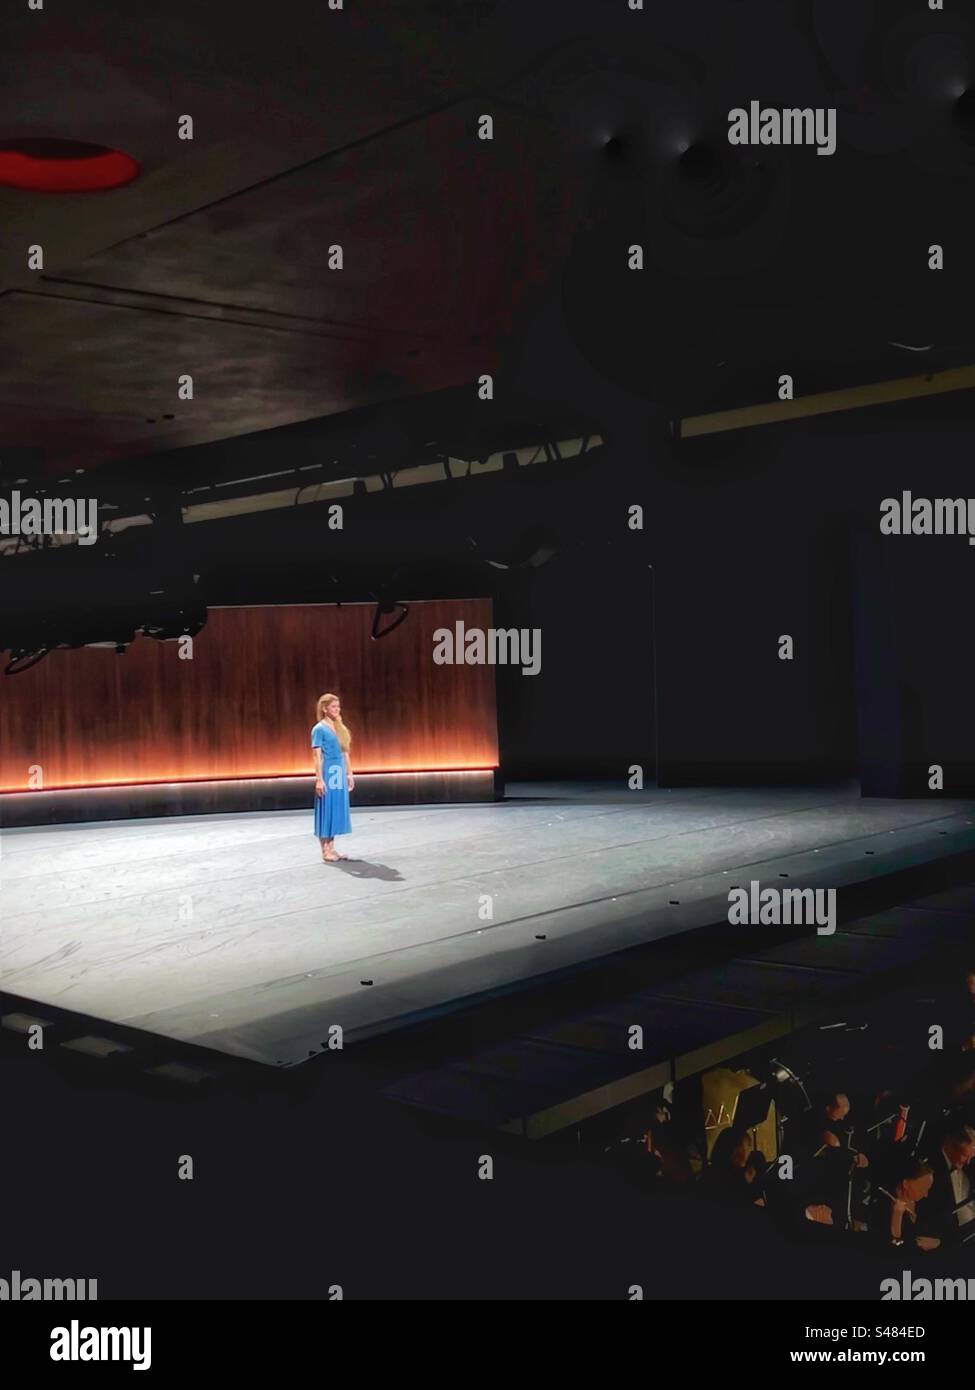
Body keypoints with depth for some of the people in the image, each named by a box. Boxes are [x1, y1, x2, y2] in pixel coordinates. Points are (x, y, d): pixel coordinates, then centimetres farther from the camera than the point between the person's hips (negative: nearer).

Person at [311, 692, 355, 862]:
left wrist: (349, 774, 17)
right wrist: (319, 779, -17)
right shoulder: (319, 729, -8)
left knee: (337, 810, 9)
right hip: (327, 773, -7)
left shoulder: (339, 728, 13)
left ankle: (331, 849, 16)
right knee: (327, 810, -3)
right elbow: (317, 756, -12)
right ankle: (325, 851, 3)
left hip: (340, 773, 7)